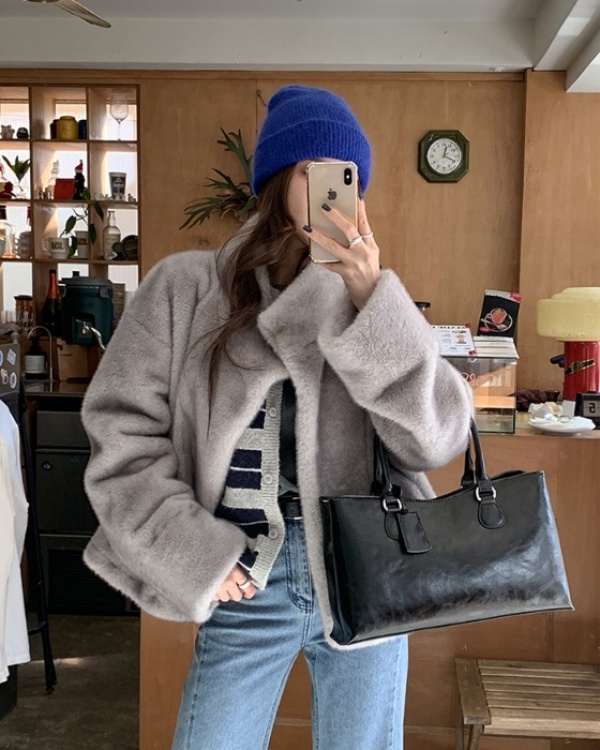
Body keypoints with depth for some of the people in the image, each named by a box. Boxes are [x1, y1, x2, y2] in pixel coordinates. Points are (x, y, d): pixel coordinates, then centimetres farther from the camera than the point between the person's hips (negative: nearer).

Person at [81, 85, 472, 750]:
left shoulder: (368, 298, 3)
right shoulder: (184, 286, -2)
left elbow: (435, 437, -9)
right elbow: (123, 434, -2)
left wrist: (371, 299, -19)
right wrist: (192, 551, -10)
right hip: (243, 584, -1)